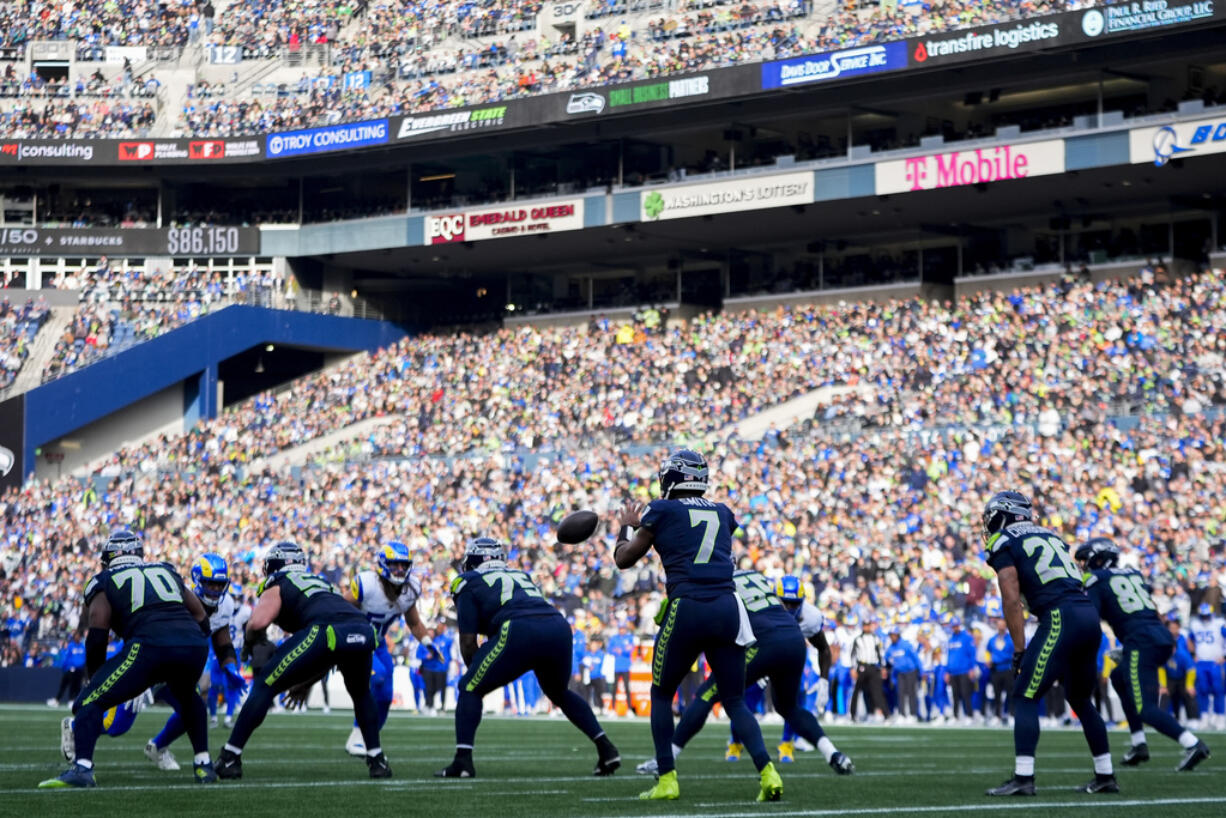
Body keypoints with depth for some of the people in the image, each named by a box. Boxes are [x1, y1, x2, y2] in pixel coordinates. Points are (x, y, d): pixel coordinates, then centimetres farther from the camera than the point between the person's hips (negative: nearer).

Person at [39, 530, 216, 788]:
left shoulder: (105, 581, 18)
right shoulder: (167, 572, 31)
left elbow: (96, 638, 9)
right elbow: (202, 619, 28)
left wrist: (94, 676, 23)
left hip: (151, 646, -4)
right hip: (195, 645, 4)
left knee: (90, 702, 6)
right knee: (187, 696, 37)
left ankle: (82, 767, -13)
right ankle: (203, 764, 31)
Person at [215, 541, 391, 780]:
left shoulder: (276, 588, 21)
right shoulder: (320, 583, 39)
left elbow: (258, 623, 0)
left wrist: (250, 644, 22)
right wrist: (307, 684, 47)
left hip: (326, 632, -5)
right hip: (364, 631, 5)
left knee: (265, 687, 10)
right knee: (361, 694, 35)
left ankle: (230, 758, 7)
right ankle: (377, 760, 30)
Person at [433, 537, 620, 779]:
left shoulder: (469, 583, 17)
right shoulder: (522, 576, 34)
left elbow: (468, 642, 12)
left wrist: (477, 672, 29)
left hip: (520, 632, -6)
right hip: (559, 628, 6)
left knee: (470, 689, 11)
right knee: (559, 692, 32)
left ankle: (463, 761, -2)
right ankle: (606, 749, 24)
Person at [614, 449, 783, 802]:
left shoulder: (662, 511, 5)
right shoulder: (723, 514, 18)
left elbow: (624, 559, 14)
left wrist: (627, 527, 34)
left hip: (687, 610, -3)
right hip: (728, 608, 3)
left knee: (661, 694, 16)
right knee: (735, 701, 10)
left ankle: (666, 779, 9)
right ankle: (767, 771, -11)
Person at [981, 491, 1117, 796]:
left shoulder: (1004, 545, 5)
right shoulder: (1051, 537, 27)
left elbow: (1012, 601, -4)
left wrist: (1019, 650, -2)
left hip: (1061, 618, -7)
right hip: (1090, 614, 7)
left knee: (1025, 697, -3)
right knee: (1081, 700, 21)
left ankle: (1023, 778, -12)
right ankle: (1105, 776, 23)